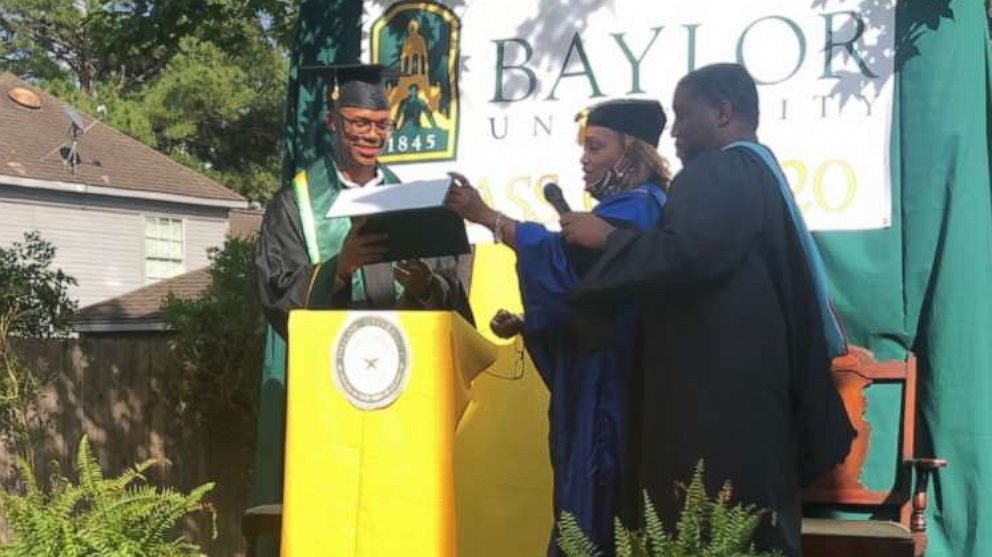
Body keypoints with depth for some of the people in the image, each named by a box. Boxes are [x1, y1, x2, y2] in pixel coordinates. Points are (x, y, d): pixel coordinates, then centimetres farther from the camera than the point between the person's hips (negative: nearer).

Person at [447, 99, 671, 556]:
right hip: (595, 387, 10)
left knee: (600, 516, -8)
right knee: (593, 505, 10)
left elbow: (565, 255, -28)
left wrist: (485, 216, -29)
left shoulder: (638, 207, -12)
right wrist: (525, 323, 7)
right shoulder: (625, 209, 19)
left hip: (614, 388, -10)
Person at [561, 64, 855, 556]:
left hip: (716, 395, -11)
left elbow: (685, 257, -26)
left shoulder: (719, 172, -11)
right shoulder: (761, 173, 22)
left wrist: (606, 237, -11)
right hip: (748, 391, 11)